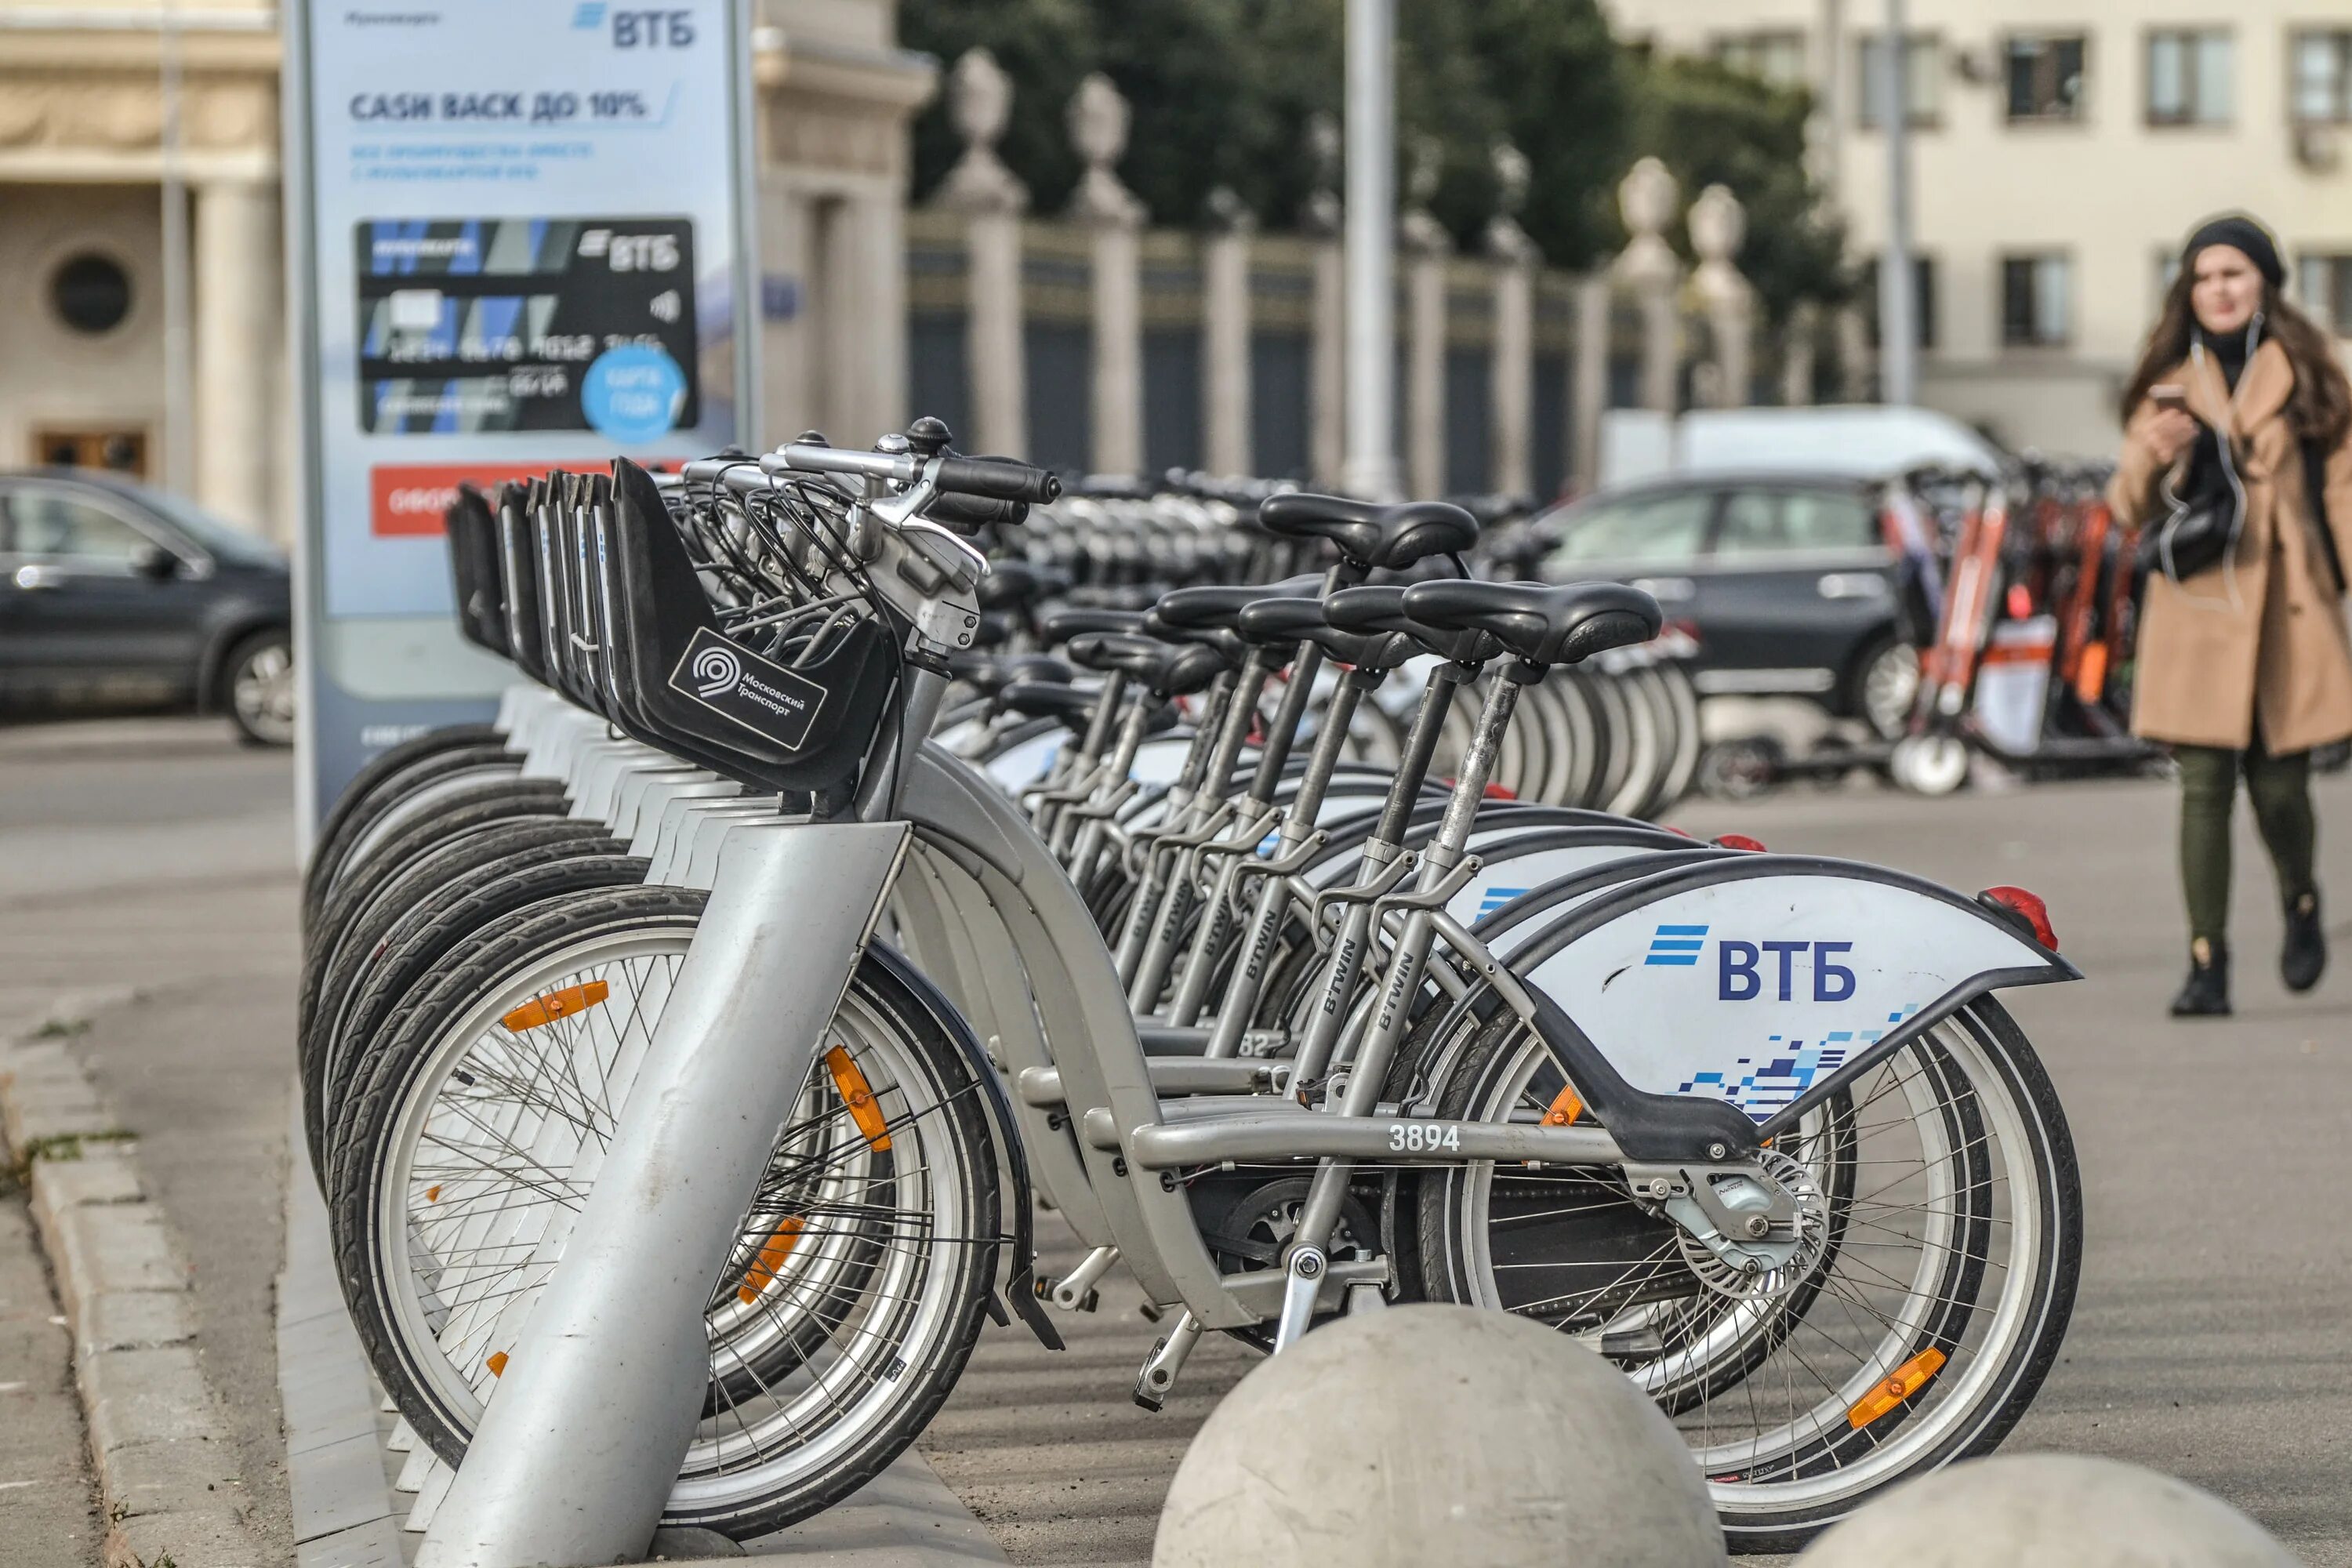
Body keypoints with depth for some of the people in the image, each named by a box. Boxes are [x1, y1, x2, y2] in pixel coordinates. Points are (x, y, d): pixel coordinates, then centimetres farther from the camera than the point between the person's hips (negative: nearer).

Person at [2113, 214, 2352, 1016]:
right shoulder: (2170, 380, 11)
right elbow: (2130, 510, 10)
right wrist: (2151, 459, -12)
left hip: (2286, 605, -1)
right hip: (2196, 607, 1)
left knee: (2278, 784, 0)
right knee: (2203, 785, -6)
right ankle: (2207, 965, -3)